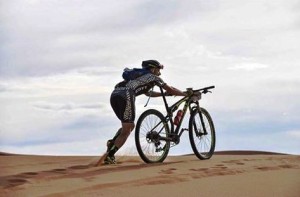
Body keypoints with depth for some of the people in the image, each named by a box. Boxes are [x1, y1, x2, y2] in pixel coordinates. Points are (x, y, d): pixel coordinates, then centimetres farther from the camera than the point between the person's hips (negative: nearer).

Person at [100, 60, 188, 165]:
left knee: (130, 126, 22)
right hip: (125, 96, -8)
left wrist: (165, 93, 56)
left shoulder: (141, 77, 38)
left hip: (114, 95, 8)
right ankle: (109, 156, -7)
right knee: (126, 130, 0)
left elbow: (149, 93, 54)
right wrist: (186, 94, 31)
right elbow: (171, 89, 19)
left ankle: (112, 142, -1)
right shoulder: (153, 77, 16)